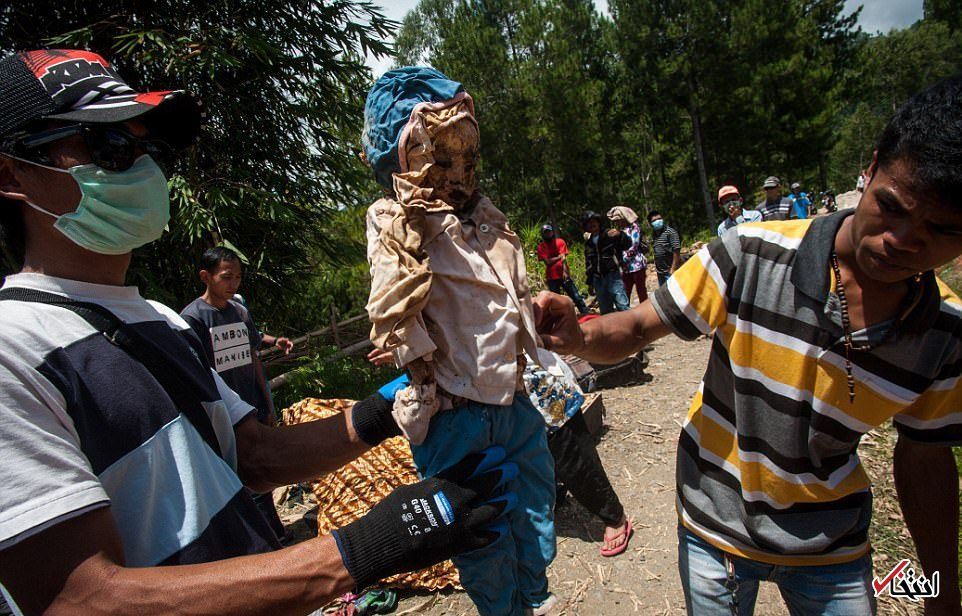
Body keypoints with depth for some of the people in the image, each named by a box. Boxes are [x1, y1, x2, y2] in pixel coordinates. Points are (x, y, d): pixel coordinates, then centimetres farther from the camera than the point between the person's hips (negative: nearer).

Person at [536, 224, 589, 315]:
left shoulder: (560, 242, 7)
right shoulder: (541, 246, 4)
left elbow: (564, 258, -4)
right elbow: (548, 261, -7)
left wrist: (565, 271, -16)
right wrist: (559, 257, -3)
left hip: (564, 275, 1)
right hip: (552, 278, -1)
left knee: (576, 296, -1)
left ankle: (586, 314, 4)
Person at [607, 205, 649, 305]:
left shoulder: (634, 227, -7)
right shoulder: (621, 230, 14)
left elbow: (634, 246, -14)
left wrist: (623, 260, -10)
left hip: (637, 264, -7)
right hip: (626, 267, 7)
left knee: (641, 291, 2)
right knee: (625, 293, 7)